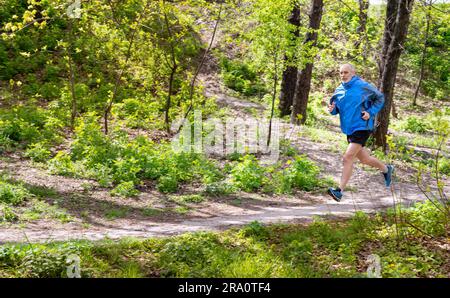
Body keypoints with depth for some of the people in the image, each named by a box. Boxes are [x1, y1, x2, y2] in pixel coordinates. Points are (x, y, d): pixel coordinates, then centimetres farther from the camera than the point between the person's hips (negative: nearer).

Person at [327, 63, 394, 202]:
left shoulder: (362, 86, -10)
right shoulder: (339, 90, 5)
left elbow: (380, 98, 2)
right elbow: (336, 108, 16)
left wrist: (370, 113, -11)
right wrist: (332, 109, -8)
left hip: (362, 127, -7)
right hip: (349, 129, 7)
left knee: (347, 158, -18)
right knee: (364, 159, 19)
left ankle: (340, 190, -17)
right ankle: (386, 169, 46)